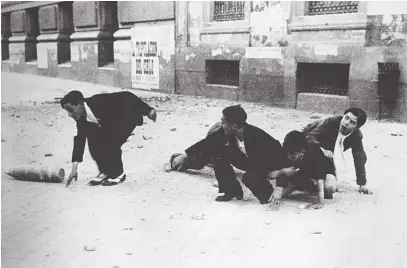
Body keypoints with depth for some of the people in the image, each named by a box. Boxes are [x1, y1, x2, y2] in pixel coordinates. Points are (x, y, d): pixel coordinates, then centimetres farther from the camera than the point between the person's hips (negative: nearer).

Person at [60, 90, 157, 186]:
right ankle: (105, 172, 8)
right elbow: (80, 139, -8)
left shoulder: (99, 102, -34)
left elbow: (127, 97, -29)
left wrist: (148, 110, -26)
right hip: (111, 122, 7)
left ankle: (118, 174, -2)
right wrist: (74, 168, -10)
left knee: (111, 144, -23)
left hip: (128, 115, -7)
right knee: (94, 142, -10)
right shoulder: (81, 118, -12)